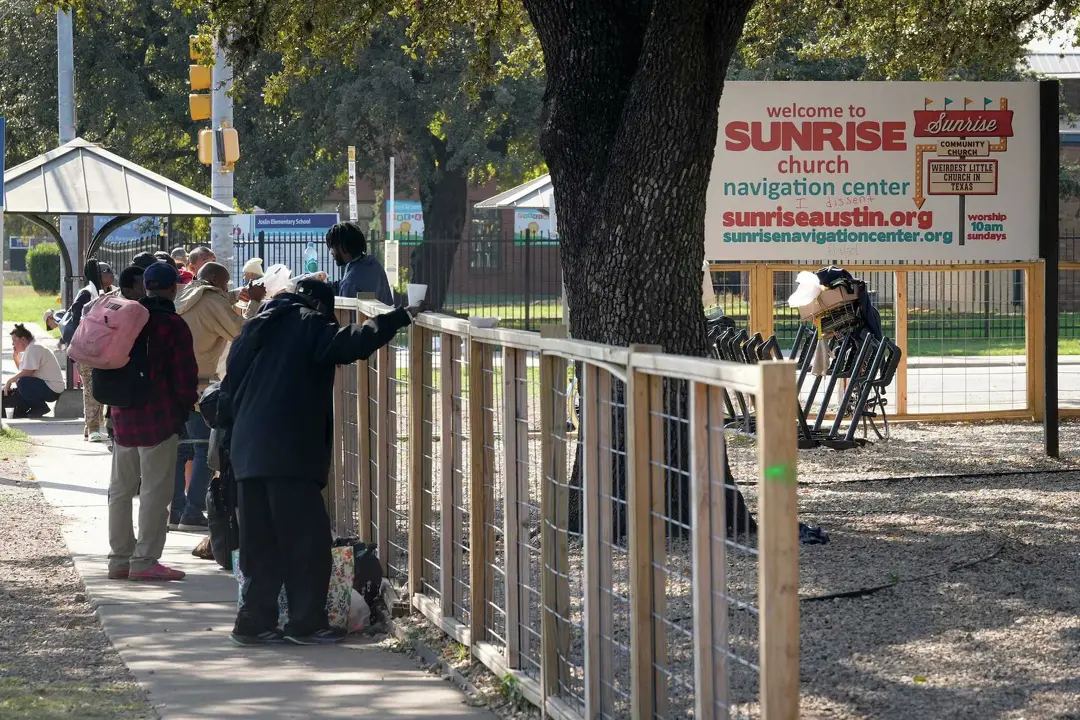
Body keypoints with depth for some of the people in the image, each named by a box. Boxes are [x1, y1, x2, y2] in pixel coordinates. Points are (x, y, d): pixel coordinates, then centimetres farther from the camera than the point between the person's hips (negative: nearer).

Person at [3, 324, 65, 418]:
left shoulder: (34, 349, -15)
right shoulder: (29, 349, 16)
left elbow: (27, 372, -21)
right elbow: (22, 369, 19)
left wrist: (10, 381, -11)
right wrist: (16, 355, 9)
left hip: (52, 391, -10)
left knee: (22, 383, -31)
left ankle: (40, 407, -14)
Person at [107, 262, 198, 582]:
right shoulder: (174, 326, -10)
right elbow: (185, 375, -12)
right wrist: (187, 405, 3)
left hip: (123, 415, 7)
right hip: (160, 418, -7)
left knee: (121, 488, 13)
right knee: (155, 490, -4)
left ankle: (120, 558, 16)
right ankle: (144, 560, -6)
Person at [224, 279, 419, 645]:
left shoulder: (257, 327, 20)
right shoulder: (309, 326, -2)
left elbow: (230, 391, 21)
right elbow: (350, 344, -18)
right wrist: (401, 317, -14)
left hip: (247, 450, 8)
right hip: (290, 453, -8)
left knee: (260, 543, 12)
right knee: (308, 539, -1)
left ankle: (254, 621, 11)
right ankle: (306, 622, 0)